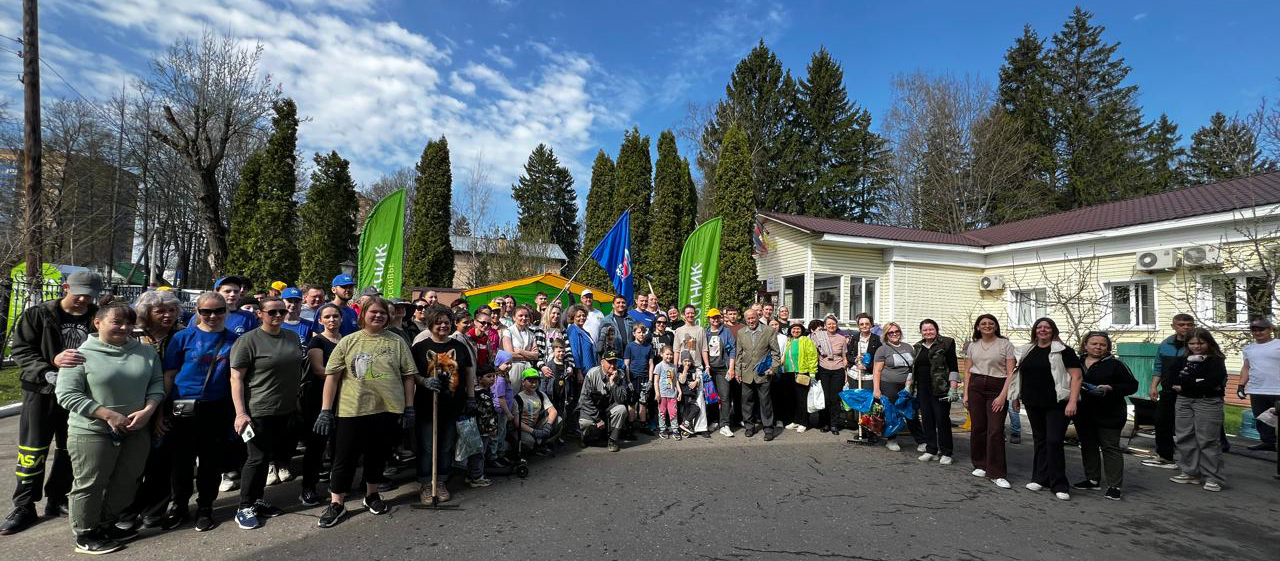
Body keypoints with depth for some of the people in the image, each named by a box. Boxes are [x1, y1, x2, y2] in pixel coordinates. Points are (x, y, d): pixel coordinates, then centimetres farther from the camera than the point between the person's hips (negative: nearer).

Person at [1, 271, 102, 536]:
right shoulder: (38, 315, -3)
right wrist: (50, 365, -22)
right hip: (42, 392, -2)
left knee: (70, 450, 12)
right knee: (32, 451, 1)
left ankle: (57, 499, 28)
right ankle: (24, 507, 16)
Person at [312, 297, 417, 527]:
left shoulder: (397, 342, 3)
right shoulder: (348, 341, 1)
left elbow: (408, 376, 5)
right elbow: (332, 376, 0)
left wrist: (409, 407, 1)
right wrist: (325, 410, -4)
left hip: (388, 410, 1)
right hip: (352, 411, -1)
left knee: (378, 456, 15)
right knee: (345, 458, 6)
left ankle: (372, 495, 35)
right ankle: (336, 504, 22)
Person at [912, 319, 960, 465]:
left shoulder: (946, 343, -3)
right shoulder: (918, 346, 14)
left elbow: (953, 367, -7)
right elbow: (913, 368, 21)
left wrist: (953, 388, -14)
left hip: (940, 388, -5)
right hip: (923, 388, 6)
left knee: (942, 419, -2)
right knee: (927, 419, 7)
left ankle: (946, 453, 8)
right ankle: (930, 450, 16)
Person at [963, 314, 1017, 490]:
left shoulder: (1005, 344, -1)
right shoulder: (973, 345, 10)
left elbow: (1011, 373, -5)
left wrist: (1003, 395, -13)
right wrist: (966, 394, 7)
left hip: (997, 388, -3)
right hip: (976, 387, 3)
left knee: (995, 430, -8)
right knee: (977, 427, 4)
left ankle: (997, 474, -2)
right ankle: (980, 465, 19)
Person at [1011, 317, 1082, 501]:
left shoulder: (1063, 351, -5)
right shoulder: (1027, 351, 12)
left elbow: (1076, 376, -10)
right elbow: (1021, 375, 21)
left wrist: (1072, 401, -18)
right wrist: (1017, 396, 16)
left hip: (1056, 405, -5)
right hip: (1033, 404, 5)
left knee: (1054, 441, -7)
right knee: (1039, 441, 12)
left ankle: (1059, 485, 2)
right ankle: (1040, 478, 20)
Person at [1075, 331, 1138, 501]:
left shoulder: (1115, 364, -5)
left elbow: (1132, 385, -5)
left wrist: (1110, 388, -19)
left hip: (1109, 414, -5)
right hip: (1084, 413, 5)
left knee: (1110, 447, -2)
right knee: (1088, 446, 12)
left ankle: (1114, 486, 3)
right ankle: (1092, 480, 24)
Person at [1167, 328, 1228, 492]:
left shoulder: (1216, 361, -4)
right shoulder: (1181, 360, 10)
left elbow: (1211, 383, -18)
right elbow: (1169, 378, 0)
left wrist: (1183, 386, -10)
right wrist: (1196, 383, -12)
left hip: (1208, 403, -5)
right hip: (1184, 402, 5)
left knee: (1208, 440, -3)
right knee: (1184, 438, 8)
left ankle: (1213, 478, 6)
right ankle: (1191, 473, 19)